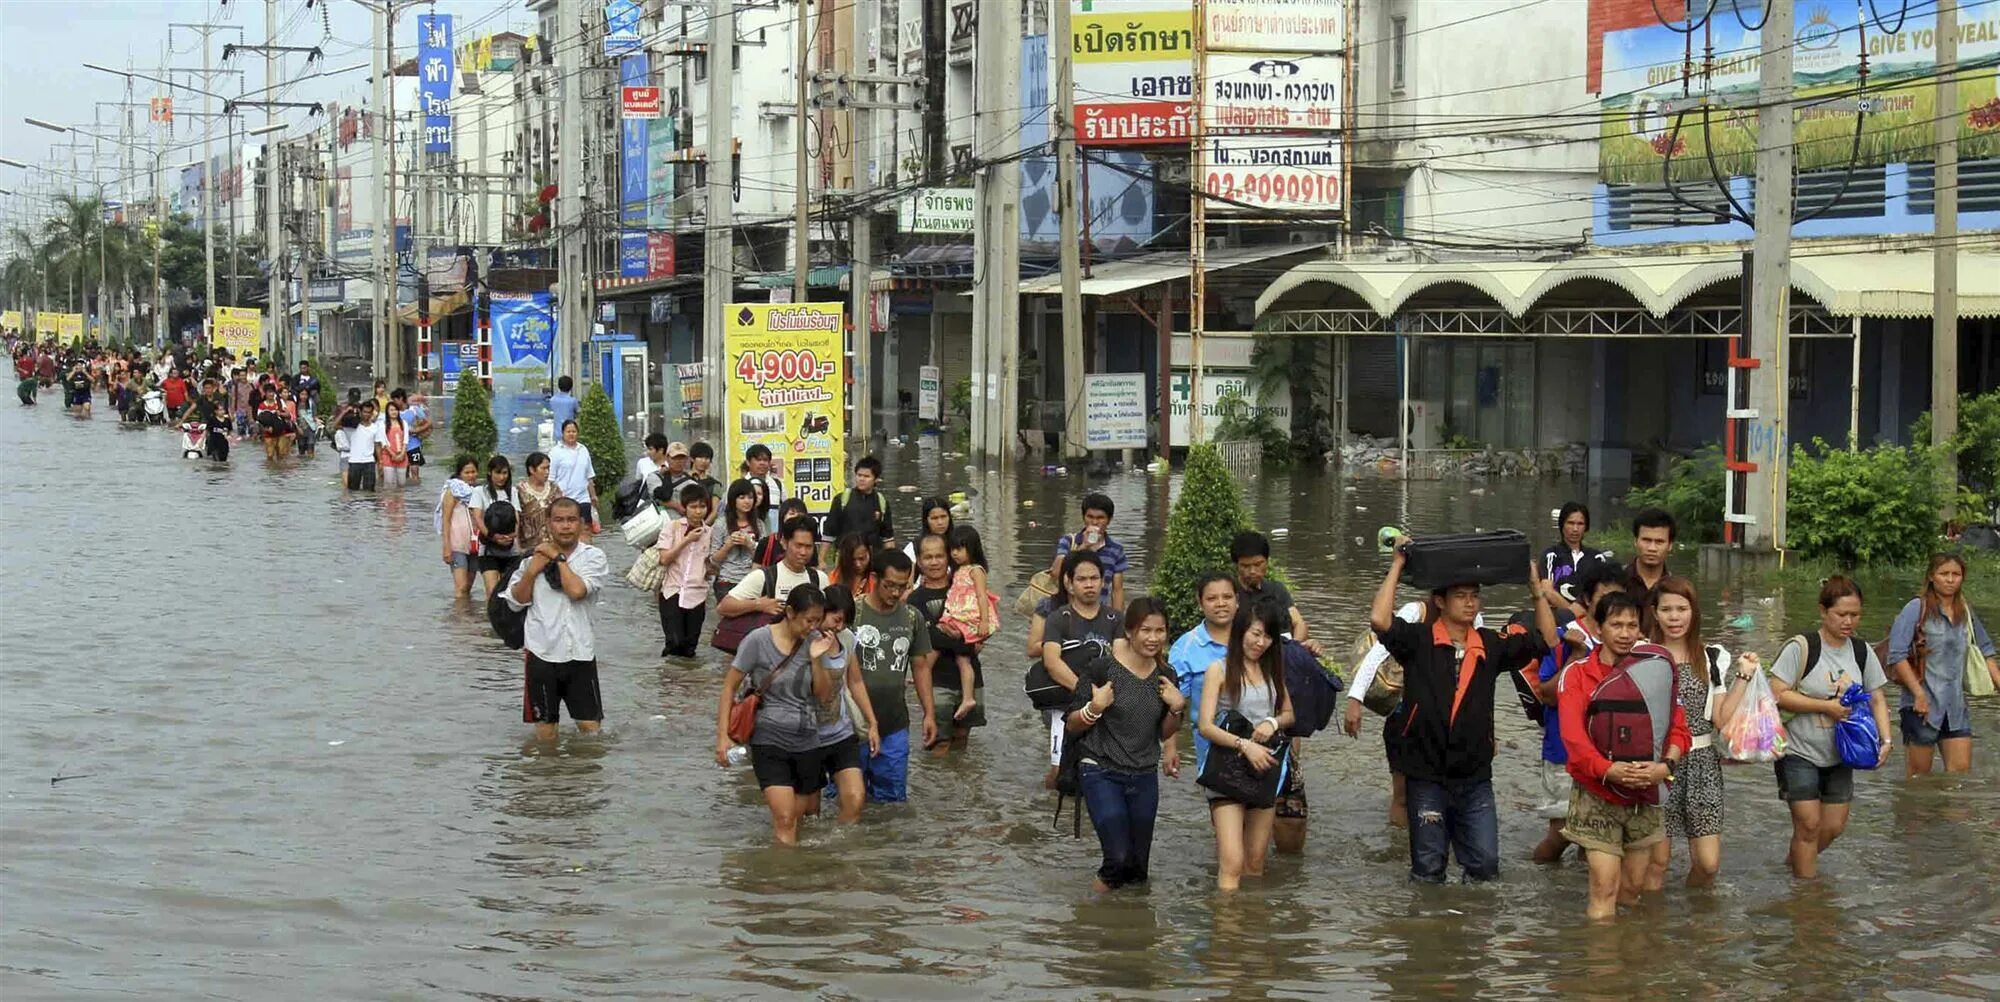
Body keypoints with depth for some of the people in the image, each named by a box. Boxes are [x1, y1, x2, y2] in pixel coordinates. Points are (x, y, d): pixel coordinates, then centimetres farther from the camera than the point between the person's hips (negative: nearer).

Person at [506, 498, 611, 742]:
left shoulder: (593, 556, -3)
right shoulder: (535, 555, 4)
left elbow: (577, 590, -19)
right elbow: (516, 601, 7)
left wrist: (558, 557, -9)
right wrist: (531, 571, -8)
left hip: (579, 652, -1)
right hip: (541, 651, 1)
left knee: (590, 726, 3)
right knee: (545, 729, 7)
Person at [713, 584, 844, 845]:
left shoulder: (816, 641, 2)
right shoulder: (759, 640, -8)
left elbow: (825, 696, 5)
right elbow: (730, 687, -4)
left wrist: (816, 660, -11)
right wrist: (722, 736, -10)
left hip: (808, 742, 4)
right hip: (770, 739, -4)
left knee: (798, 822, 9)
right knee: (784, 818, -17)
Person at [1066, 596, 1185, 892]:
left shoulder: (1165, 677, 5)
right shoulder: (1102, 668, -11)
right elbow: (1071, 726, -5)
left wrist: (1177, 709, -3)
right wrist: (1095, 708, -23)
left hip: (1145, 777, 5)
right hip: (1101, 773, -5)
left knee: (1138, 868, 9)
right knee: (1119, 857, -17)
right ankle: (1107, 880, 13)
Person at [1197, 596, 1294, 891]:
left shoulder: (1272, 669, 11)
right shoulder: (1219, 670, -5)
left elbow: (1289, 713, 20)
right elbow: (1205, 726, -11)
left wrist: (1273, 722, -4)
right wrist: (1244, 745, -24)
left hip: (1265, 766, 5)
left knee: (1255, 864, 8)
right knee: (1232, 864, -15)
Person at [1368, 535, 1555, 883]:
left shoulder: (1490, 646, 6)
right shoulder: (1419, 642, -5)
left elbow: (1546, 640, 10)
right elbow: (1379, 619, -21)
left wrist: (1537, 589, 1)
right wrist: (1397, 565, -16)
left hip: (1475, 777, 3)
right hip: (1427, 775, -3)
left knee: (1485, 864, 1)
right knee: (1428, 868, 5)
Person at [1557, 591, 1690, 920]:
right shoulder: (1577, 674, -4)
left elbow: (1678, 729, 0)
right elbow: (1572, 734, -15)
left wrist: (1665, 765, -21)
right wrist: (1607, 769, -31)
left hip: (1644, 796, 4)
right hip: (1597, 797, -4)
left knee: (1634, 887, 9)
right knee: (1605, 888, -10)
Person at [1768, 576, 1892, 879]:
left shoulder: (1862, 652, 3)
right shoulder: (1801, 648, -14)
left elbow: (1877, 699, 8)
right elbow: (1777, 695, -17)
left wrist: (1886, 740, -7)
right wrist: (1826, 706, -21)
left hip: (1840, 755, 5)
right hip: (1800, 753, -5)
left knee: (1834, 826, 9)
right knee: (1809, 825, -5)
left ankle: (1795, 858, 35)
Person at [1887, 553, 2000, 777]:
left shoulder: (1966, 613, 10)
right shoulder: (1917, 609, -7)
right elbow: (1897, 656, -13)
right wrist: (1919, 693, -17)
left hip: (1956, 706, 5)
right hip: (1922, 706, -5)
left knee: (1961, 771, 0)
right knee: (1918, 775, 1)